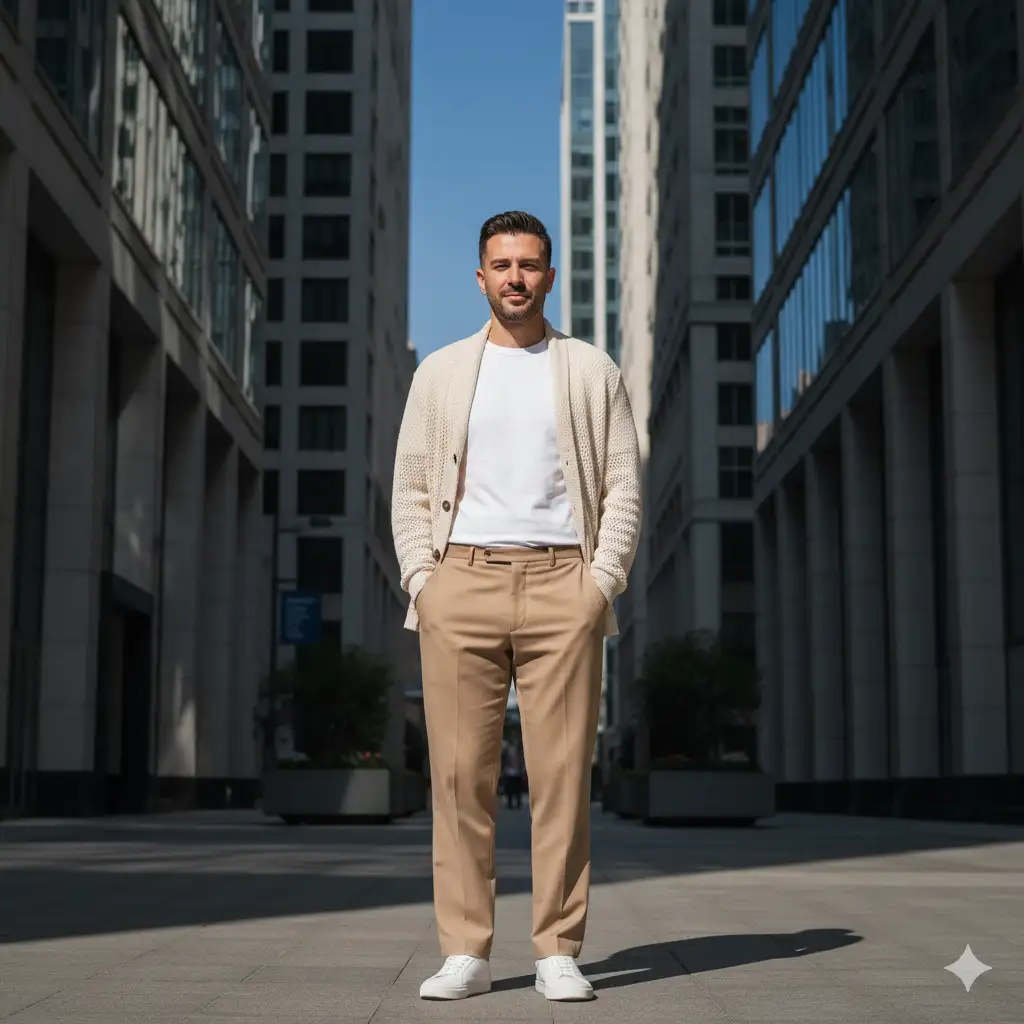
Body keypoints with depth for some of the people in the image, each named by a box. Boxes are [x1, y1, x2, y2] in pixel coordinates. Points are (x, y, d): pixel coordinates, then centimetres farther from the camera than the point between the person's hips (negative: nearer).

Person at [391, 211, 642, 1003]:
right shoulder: (441, 373, 14)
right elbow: (411, 491, 11)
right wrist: (421, 581, -2)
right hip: (461, 581, 1)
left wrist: (602, 581, -6)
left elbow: (623, 488, 7)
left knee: (562, 774, -3)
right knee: (461, 772, -1)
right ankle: (466, 952, 5)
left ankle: (558, 953, 4)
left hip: (561, 582, -1)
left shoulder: (592, 372, 12)